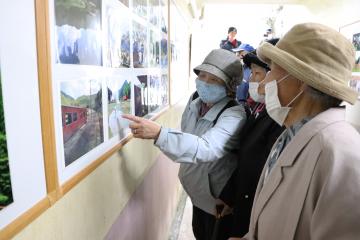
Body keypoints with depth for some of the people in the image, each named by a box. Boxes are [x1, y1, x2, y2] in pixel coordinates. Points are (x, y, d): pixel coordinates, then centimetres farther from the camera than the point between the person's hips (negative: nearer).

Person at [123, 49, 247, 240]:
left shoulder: (234, 115, -30)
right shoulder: (195, 100, -7)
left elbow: (206, 148, -47)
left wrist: (159, 133, -57)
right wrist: (186, 169, 17)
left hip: (219, 200, -6)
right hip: (198, 193, 7)